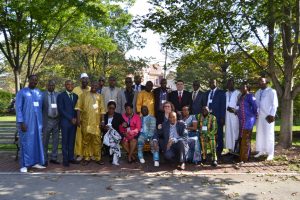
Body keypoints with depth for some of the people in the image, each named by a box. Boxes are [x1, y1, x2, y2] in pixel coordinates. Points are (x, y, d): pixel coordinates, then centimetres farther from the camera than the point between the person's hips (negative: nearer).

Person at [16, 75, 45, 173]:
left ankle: (35, 162, 17)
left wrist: (42, 122, 10)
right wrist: (21, 123, -15)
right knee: (25, 143, -1)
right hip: (26, 122, -5)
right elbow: (18, 108, -8)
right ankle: (24, 165, 6)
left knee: (37, 141, 8)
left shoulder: (39, 93, 8)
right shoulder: (21, 92, -6)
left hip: (37, 122, 5)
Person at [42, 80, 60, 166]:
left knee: (56, 140, 9)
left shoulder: (58, 95, 5)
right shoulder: (42, 95, -4)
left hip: (56, 120, 3)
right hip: (47, 120, -3)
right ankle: (45, 159, 18)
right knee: (45, 141, 7)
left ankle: (53, 158, 20)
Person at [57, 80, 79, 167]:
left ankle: (71, 158, 15)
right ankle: (65, 159, 7)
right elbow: (60, 109, -9)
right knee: (65, 141, 1)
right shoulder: (61, 96, -3)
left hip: (74, 121, 5)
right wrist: (70, 118, -12)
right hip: (65, 122, -4)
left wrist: (75, 118, 0)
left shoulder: (75, 96, 13)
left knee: (72, 141, 8)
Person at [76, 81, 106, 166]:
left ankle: (98, 158, 12)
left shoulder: (100, 96, 13)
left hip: (96, 122, 2)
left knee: (97, 140, 3)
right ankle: (86, 158, 14)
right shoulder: (84, 95, 6)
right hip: (86, 122, -1)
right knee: (86, 140, 4)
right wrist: (78, 118, -7)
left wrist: (102, 120, 3)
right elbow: (79, 107, 1)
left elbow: (102, 110, 11)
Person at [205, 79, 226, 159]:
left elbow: (223, 105, -5)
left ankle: (219, 151, 10)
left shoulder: (221, 92, 0)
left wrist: (222, 117, -11)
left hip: (218, 117, -4)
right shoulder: (207, 93, 16)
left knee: (219, 135, 1)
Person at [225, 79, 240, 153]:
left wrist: (235, 109, -16)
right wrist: (227, 108, -3)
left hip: (235, 115, -5)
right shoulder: (226, 94, 16)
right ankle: (230, 148, 6)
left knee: (235, 131, -7)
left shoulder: (238, 93, 0)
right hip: (227, 115, 5)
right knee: (228, 131, 3)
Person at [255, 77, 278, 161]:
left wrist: (272, 115, -14)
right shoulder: (257, 93, 17)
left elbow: (275, 104, -6)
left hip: (268, 116, -6)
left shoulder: (271, 91, -2)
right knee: (260, 133, 7)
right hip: (259, 116, 6)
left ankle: (270, 153, 2)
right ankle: (261, 151, 15)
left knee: (269, 134, -3)